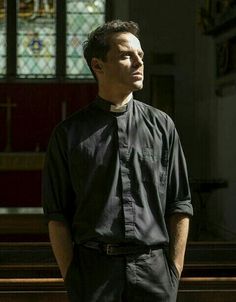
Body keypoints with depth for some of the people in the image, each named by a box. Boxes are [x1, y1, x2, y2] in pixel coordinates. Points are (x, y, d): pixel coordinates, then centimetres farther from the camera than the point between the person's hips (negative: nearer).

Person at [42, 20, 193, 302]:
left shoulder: (161, 126, 6)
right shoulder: (69, 133, 3)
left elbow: (180, 206, 6)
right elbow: (57, 215, 3)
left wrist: (174, 273, 1)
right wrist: (70, 278, -2)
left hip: (153, 268, 1)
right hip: (94, 269, -1)